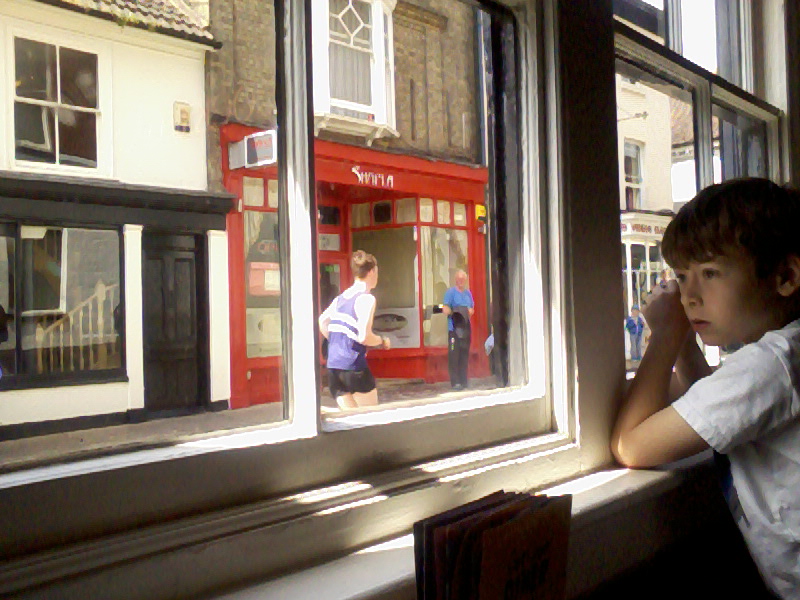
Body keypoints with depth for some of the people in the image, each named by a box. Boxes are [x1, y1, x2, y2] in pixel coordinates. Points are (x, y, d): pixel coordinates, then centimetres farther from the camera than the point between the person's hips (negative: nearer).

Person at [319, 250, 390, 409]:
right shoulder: (366, 299, -10)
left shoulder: (340, 298, 12)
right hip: (354, 368, -7)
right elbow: (364, 336, -18)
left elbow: (322, 321, 18)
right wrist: (383, 341, -1)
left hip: (333, 368, 7)